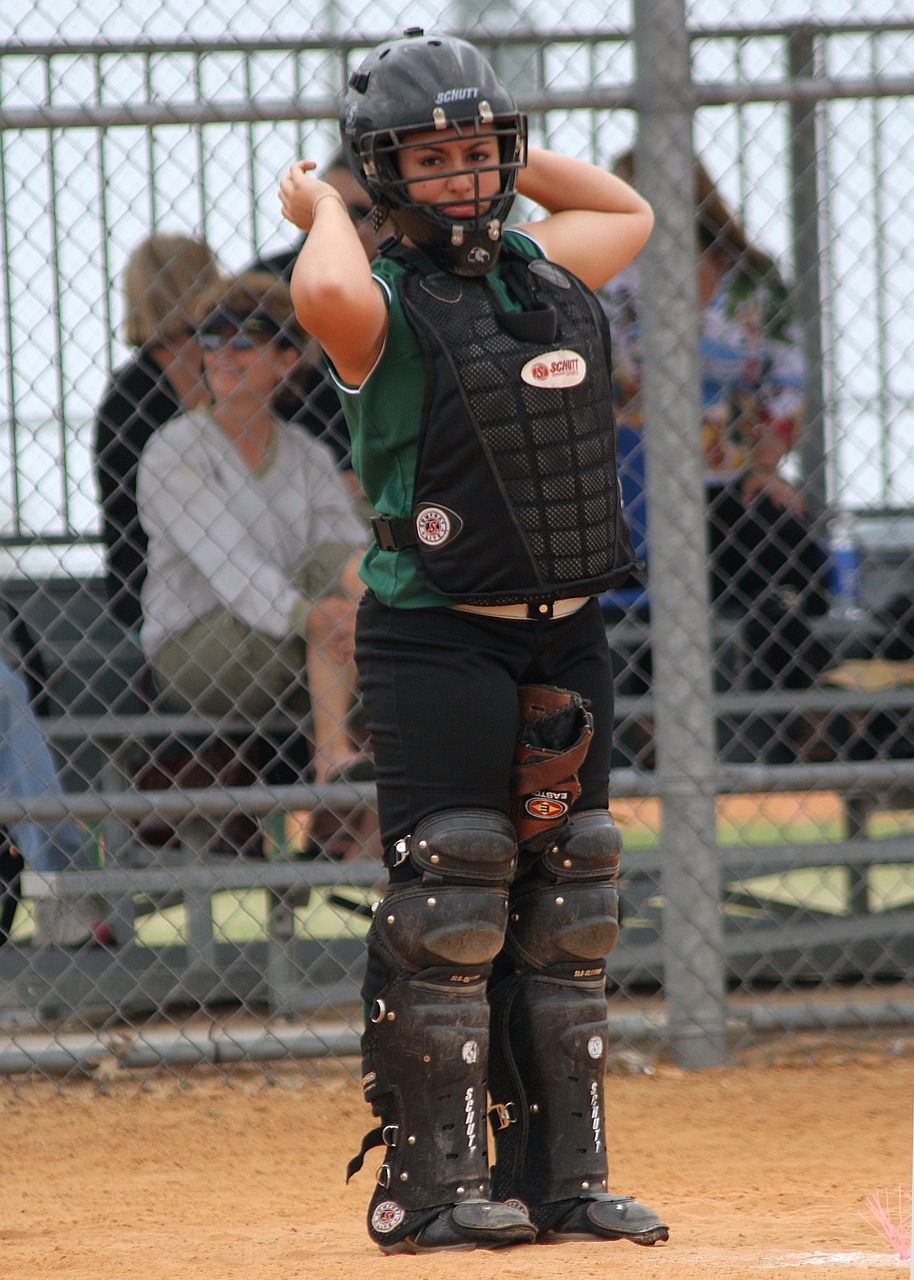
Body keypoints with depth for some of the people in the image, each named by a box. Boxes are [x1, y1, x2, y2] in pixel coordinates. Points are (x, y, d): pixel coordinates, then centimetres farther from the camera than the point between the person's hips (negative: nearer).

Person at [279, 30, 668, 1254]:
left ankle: (559, 1175, 16)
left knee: (566, 916, 10)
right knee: (449, 914, -8)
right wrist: (324, 209, -15)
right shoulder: (389, 301, -11)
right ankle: (428, 1183, -3)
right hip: (441, 646, -7)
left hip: (567, 644, 7)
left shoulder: (545, 270, 10)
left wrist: (512, 157, 16)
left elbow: (629, 210, 30)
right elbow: (327, 297, -36)